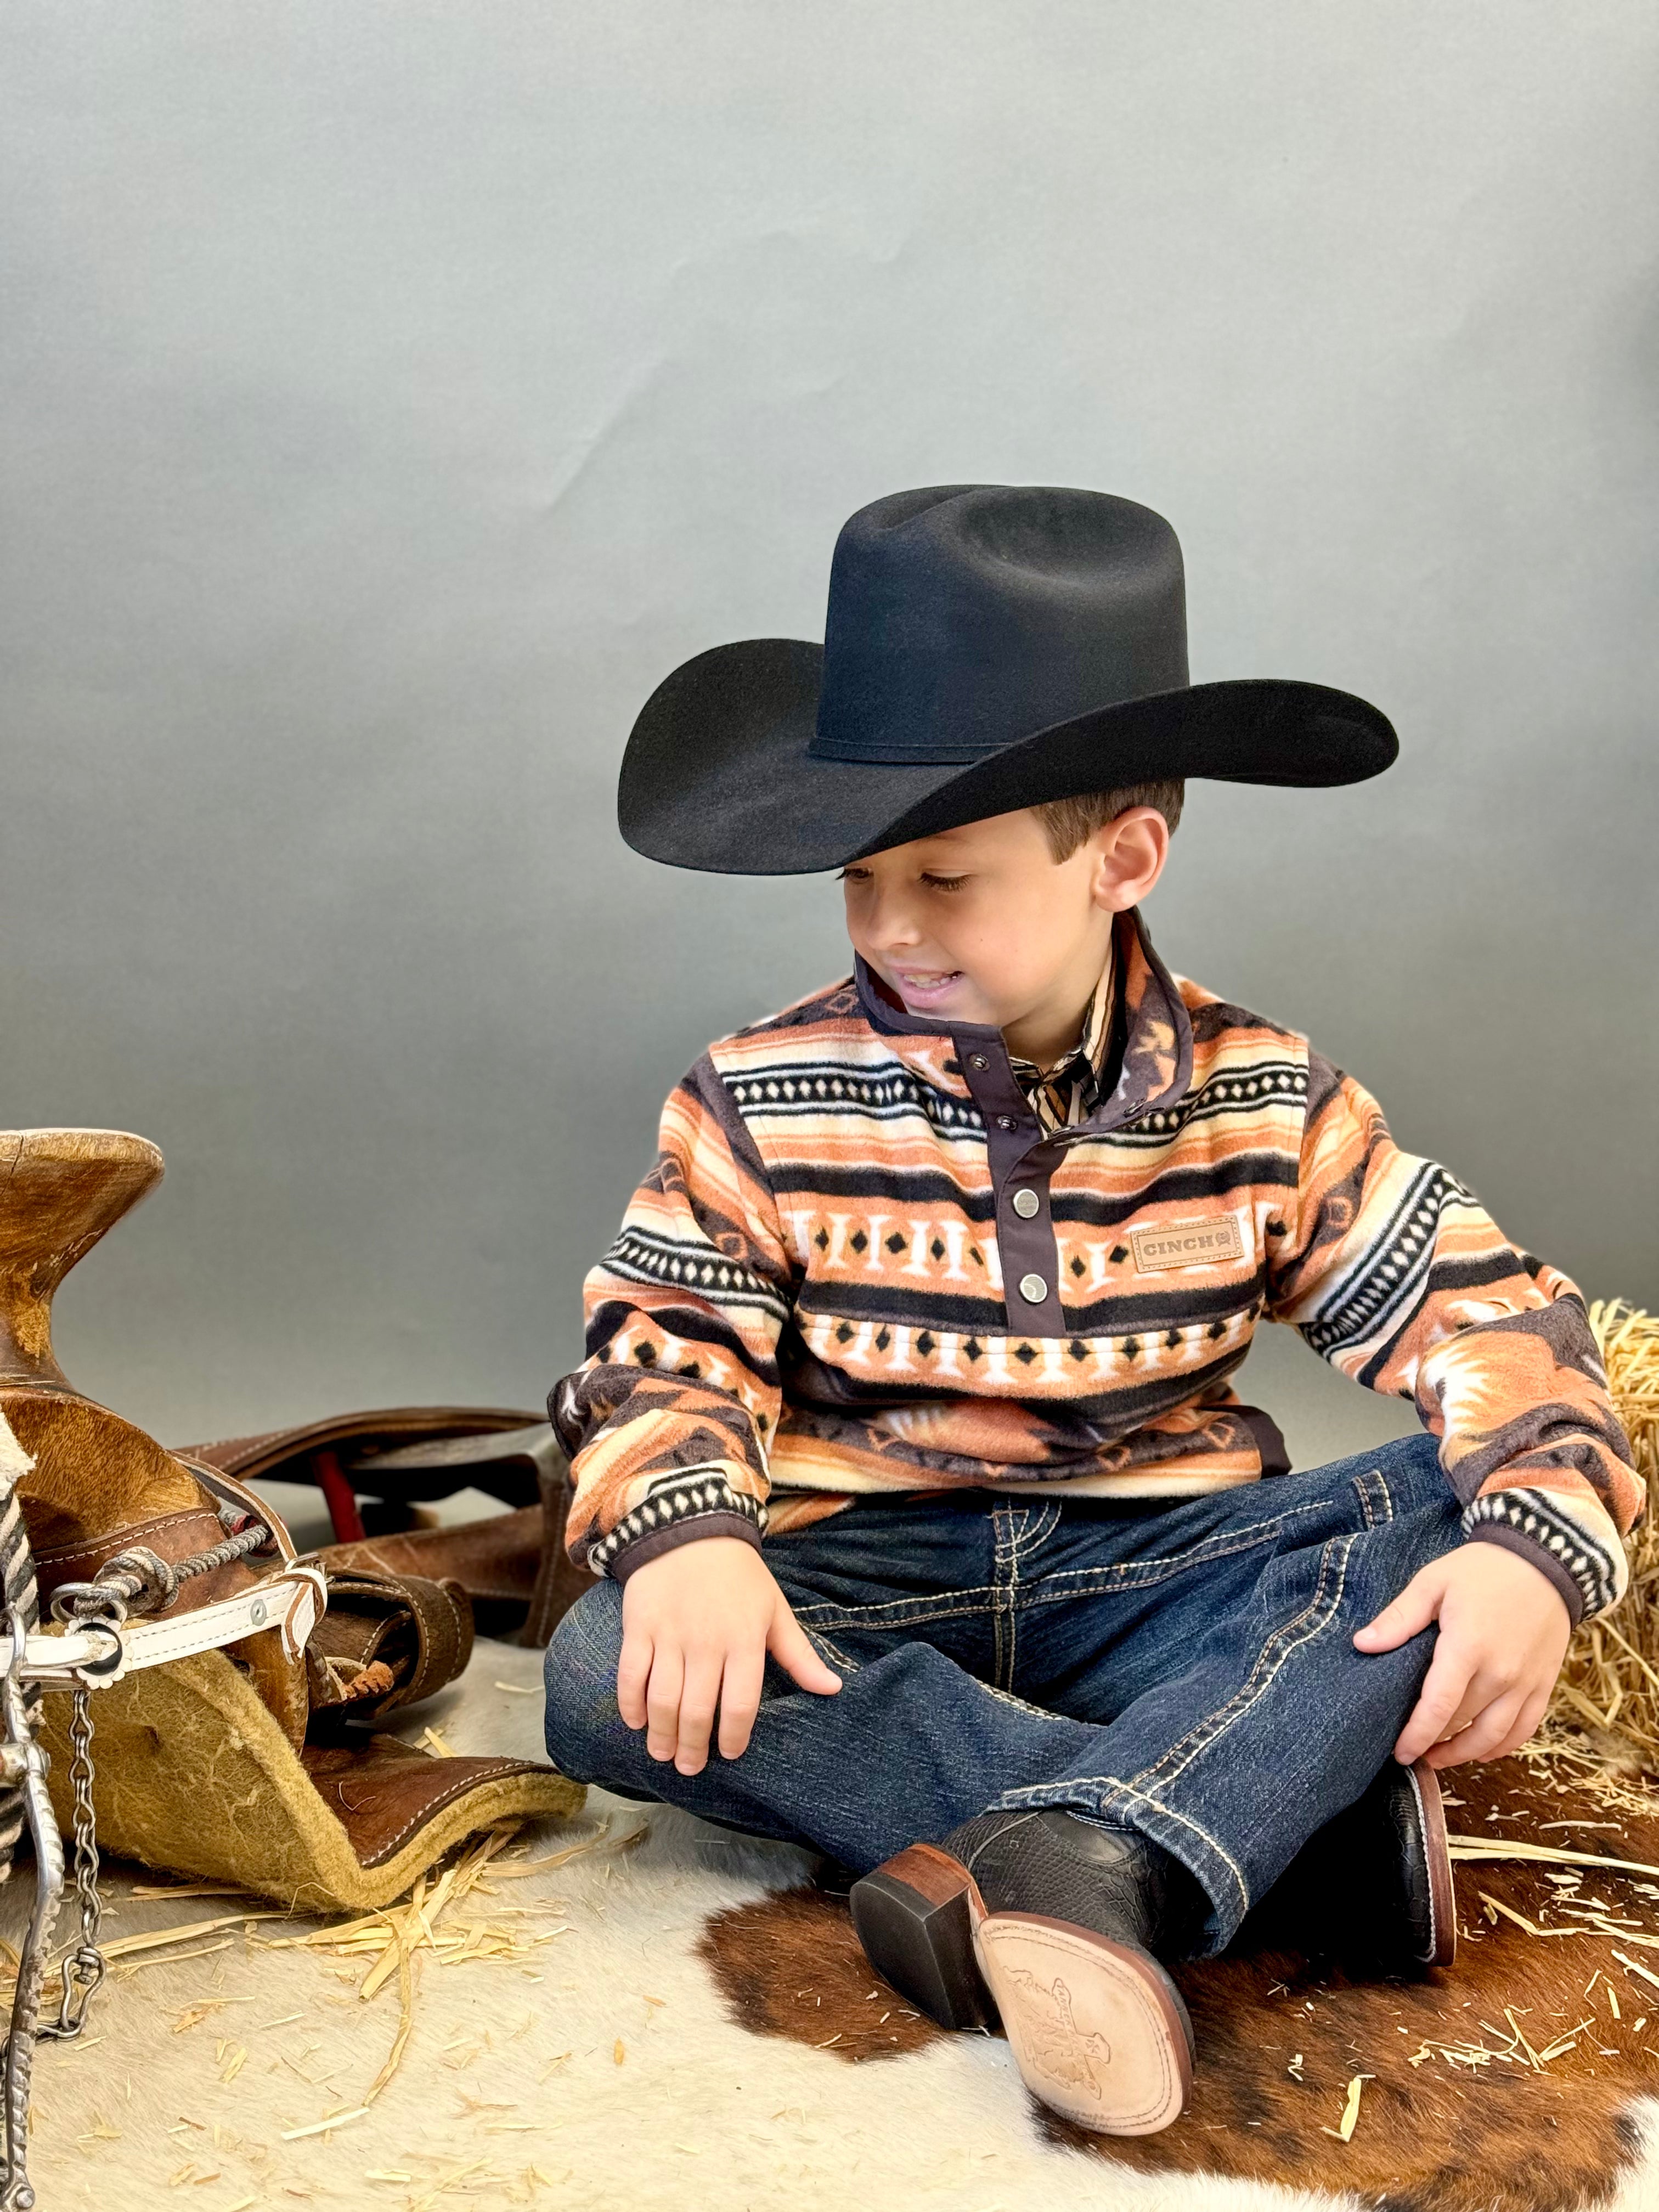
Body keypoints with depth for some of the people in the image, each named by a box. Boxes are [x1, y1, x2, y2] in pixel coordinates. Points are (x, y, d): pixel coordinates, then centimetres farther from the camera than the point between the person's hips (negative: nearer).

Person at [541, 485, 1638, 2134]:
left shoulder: (1260, 1102, -2)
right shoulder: (763, 1103, -3)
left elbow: (1487, 1313, -5)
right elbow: (660, 1354, -6)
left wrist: (1539, 1541, -25)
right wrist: (683, 1534, -28)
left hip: (1148, 1566, 0)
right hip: (864, 1582, 0)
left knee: (1468, 1511, -23)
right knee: (610, 1676, -31)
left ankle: (1080, 1860, -40)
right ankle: (1287, 1804, -31)